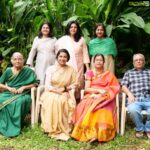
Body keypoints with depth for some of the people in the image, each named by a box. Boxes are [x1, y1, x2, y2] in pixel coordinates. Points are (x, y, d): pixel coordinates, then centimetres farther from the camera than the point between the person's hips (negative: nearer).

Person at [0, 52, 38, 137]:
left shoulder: (28, 71, 5)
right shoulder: (8, 71, 10)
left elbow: (35, 83, 1)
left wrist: (24, 87, -11)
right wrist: (8, 88, -7)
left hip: (23, 94, -2)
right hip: (8, 93, 3)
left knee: (20, 102, -38)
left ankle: (15, 127, -27)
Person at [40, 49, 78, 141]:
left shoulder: (71, 70, 8)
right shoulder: (51, 69, 4)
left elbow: (75, 84, 7)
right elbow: (48, 86, -4)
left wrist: (66, 89, -12)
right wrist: (59, 91, -16)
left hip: (66, 94, 1)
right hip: (51, 93, -1)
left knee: (64, 101, -33)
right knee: (52, 101, -35)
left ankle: (63, 129, -27)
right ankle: (53, 129, -30)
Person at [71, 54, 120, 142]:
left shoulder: (109, 74, 14)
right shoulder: (90, 73, 16)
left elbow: (114, 88, 2)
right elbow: (87, 89, 5)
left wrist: (100, 95, -12)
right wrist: (98, 90, -12)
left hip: (104, 98, -1)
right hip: (91, 97, 1)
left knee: (102, 109, -36)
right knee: (86, 106, -34)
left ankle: (100, 134, -41)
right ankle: (91, 133, -39)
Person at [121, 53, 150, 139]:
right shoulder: (128, 73, 25)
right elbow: (124, 86, 13)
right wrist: (130, 94, -8)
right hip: (135, 100, 0)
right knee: (132, 110, -36)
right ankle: (140, 129, -7)